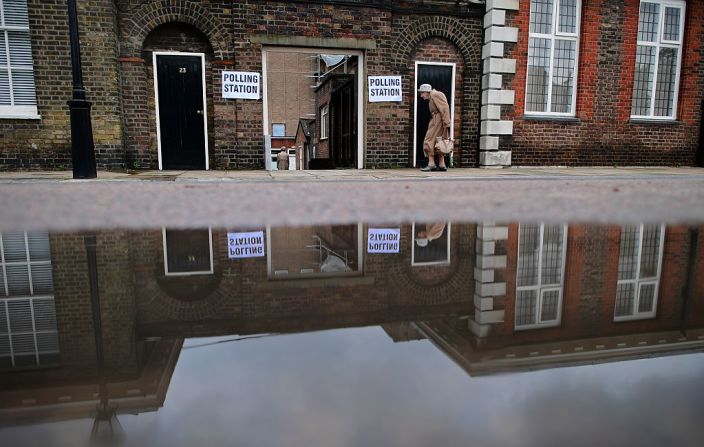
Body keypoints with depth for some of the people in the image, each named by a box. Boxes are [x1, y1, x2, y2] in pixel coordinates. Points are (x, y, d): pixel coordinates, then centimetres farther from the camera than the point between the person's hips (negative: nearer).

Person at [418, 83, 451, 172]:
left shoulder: (435, 94, -9)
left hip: (438, 121, -10)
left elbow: (444, 108, -17)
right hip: (435, 121, 10)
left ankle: (431, 164, -12)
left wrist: (446, 123, -23)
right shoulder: (431, 98, 21)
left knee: (429, 140, -10)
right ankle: (442, 165, 10)